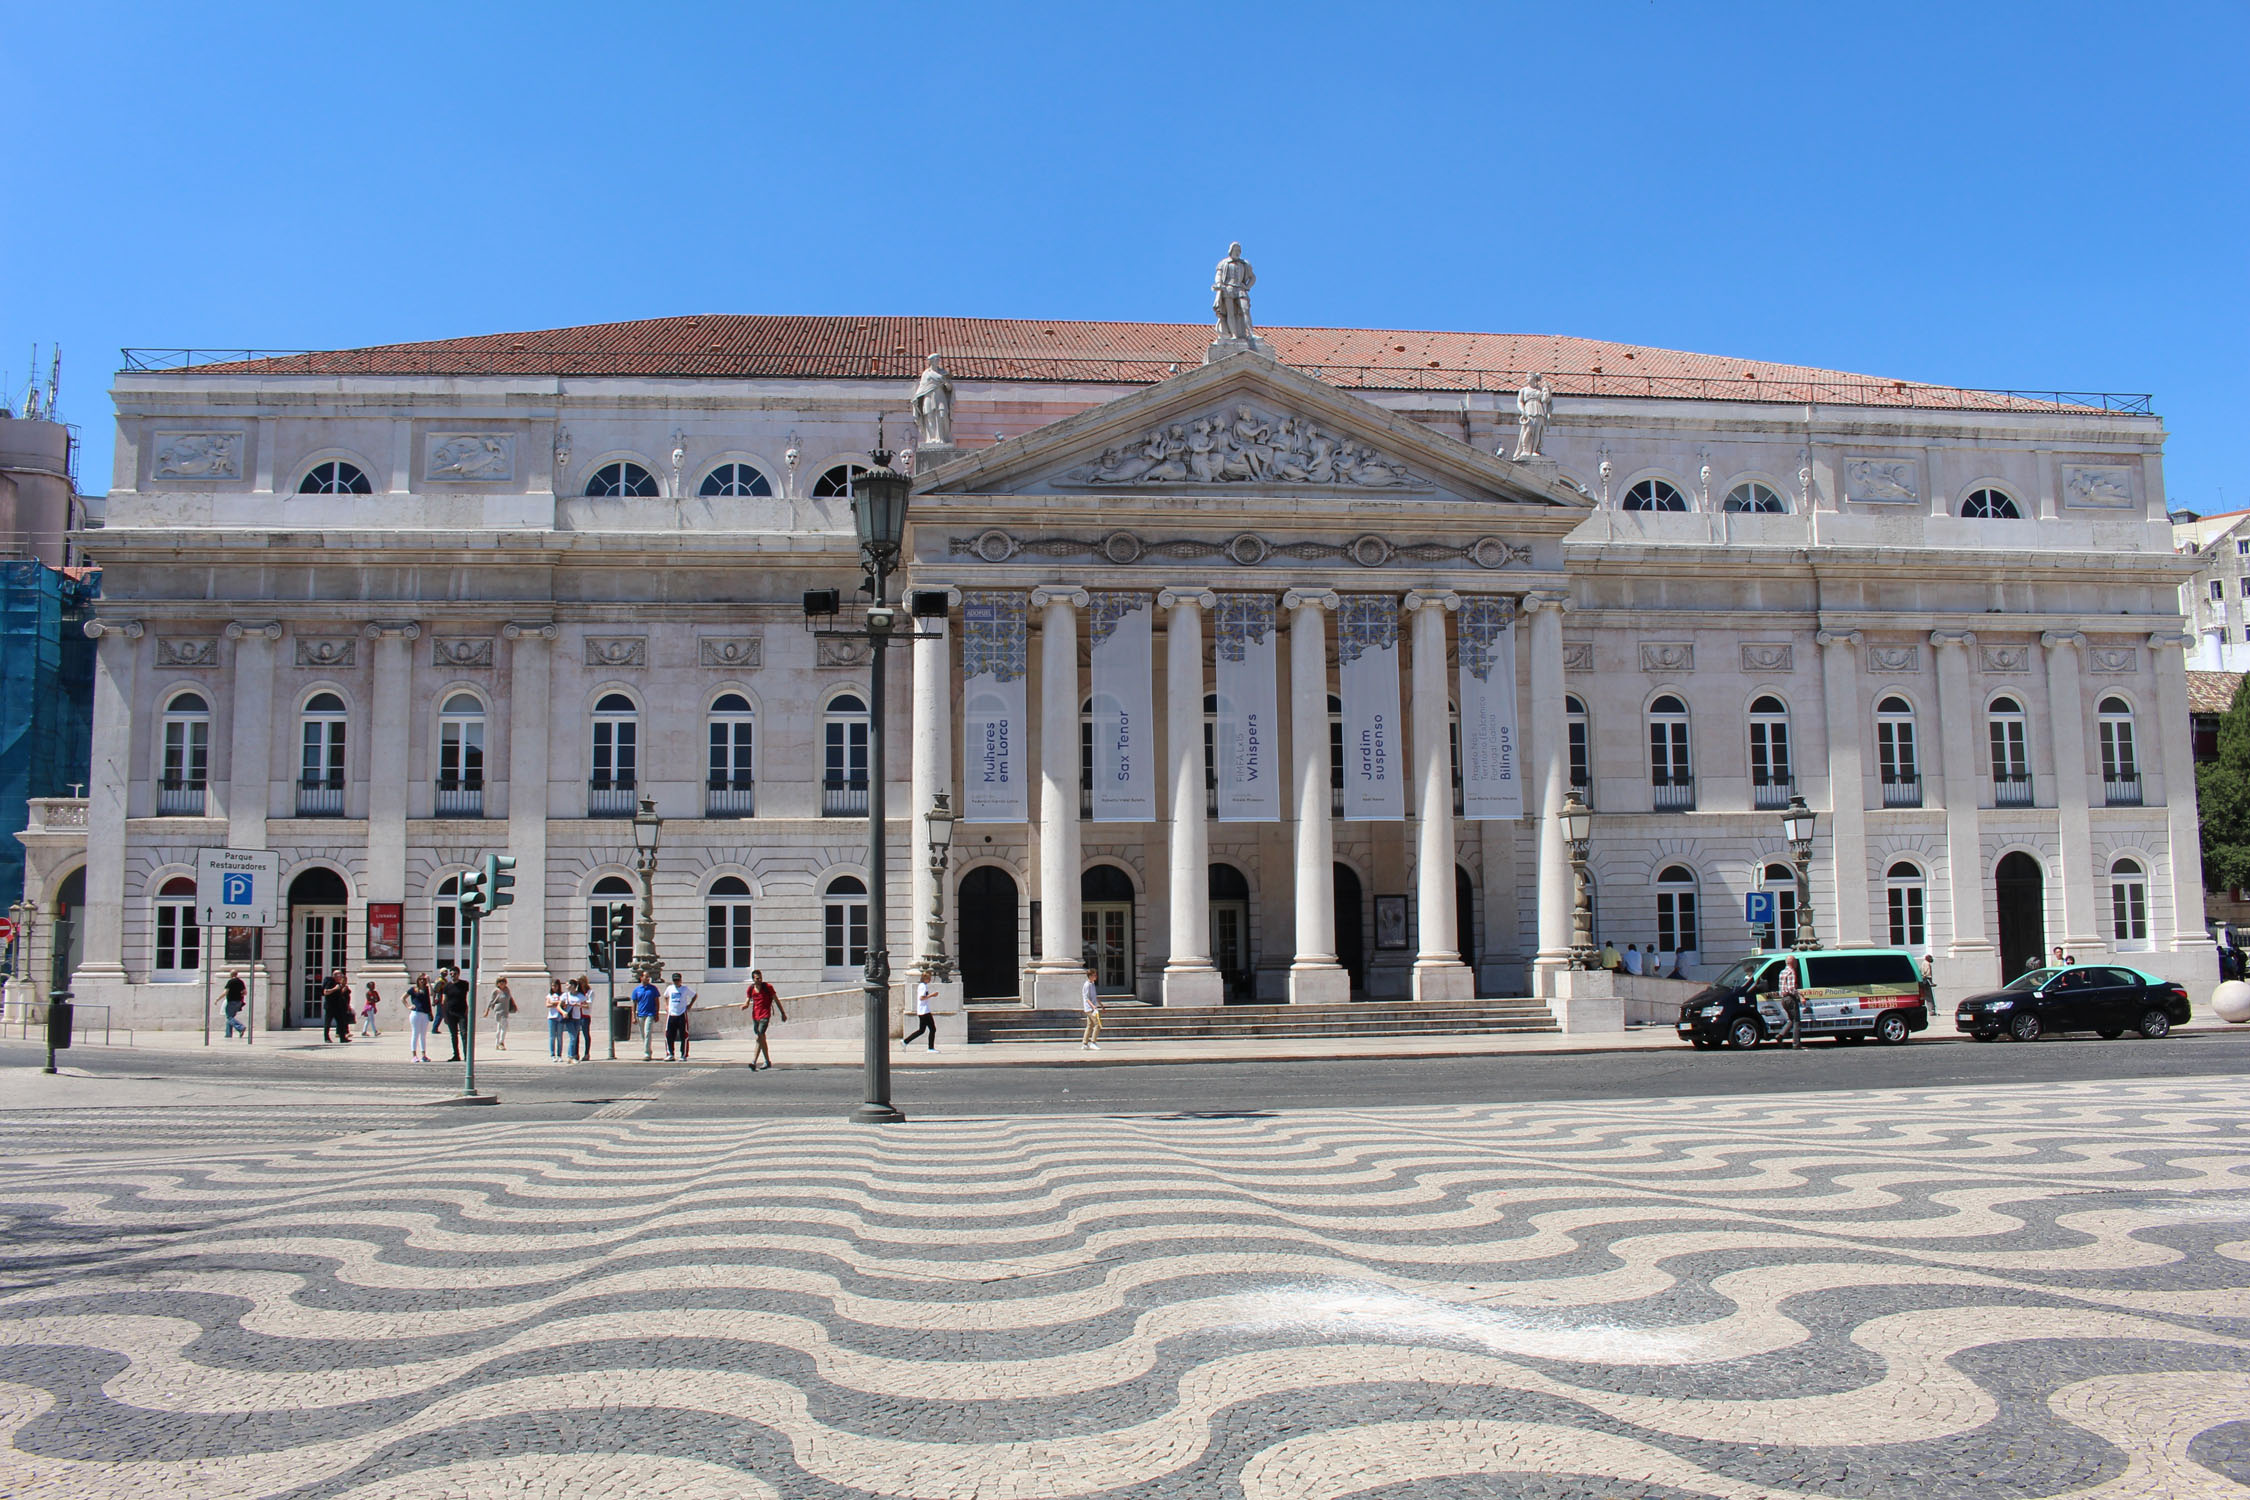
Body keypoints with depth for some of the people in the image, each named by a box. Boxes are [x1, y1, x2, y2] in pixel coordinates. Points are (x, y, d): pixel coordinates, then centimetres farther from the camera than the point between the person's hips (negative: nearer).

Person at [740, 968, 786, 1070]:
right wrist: (744, 1006, -20)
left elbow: (776, 1000, 3)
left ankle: (754, 1062, -22)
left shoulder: (768, 987, -4)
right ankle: (768, 1061, 26)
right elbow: (747, 1002, 6)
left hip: (765, 1016, -5)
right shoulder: (750, 989, 6)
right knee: (762, 1039, 13)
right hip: (755, 1015, 5)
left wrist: (783, 1013, 6)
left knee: (759, 1037, -18)